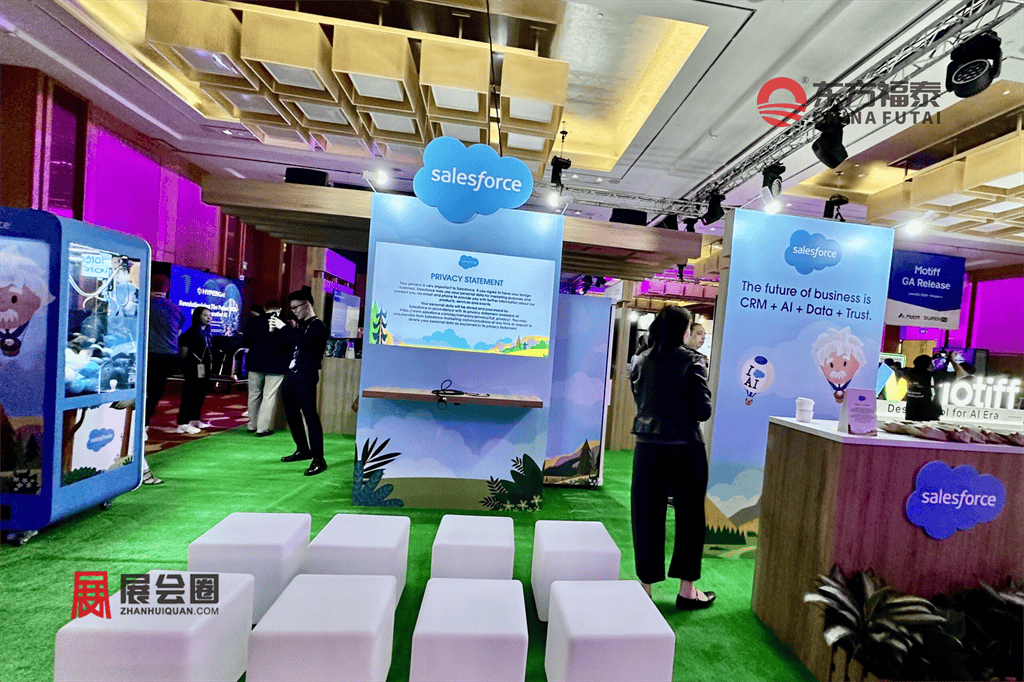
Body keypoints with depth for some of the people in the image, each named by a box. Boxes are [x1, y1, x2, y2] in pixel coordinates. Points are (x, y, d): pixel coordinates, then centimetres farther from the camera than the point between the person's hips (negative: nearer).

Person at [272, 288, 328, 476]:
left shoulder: (318, 326, -9)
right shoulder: (299, 325, 18)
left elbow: (302, 342, -25)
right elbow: (289, 345, 22)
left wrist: (284, 328, -16)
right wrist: (276, 330, 9)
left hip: (306, 378, -9)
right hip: (291, 376, 9)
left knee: (310, 415, -11)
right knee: (292, 414, 17)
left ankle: (318, 459, -8)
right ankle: (303, 450, 31)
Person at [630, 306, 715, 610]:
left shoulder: (642, 361, 2)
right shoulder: (691, 361, -9)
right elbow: (703, 411, -10)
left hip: (648, 446, 3)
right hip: (685, 447, -3)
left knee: (647, 516, 11)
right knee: (690, 517, 14)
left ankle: (646, 587, 23)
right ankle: (687, 590, 27)